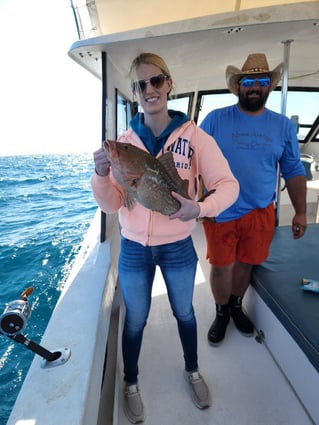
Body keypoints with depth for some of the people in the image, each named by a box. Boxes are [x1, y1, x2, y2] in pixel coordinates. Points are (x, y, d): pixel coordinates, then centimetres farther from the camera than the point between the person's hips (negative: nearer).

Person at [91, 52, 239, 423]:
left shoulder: (194, 135, -10)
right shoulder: (124, 142, -5)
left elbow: (228, 184, -13)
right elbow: (111, 205, -7)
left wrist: (200, 208, -32)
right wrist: (102, 176, -27)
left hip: (178, 247, 0)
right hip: (134, 249, 1)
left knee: (184, 312, 23)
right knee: (135, 320, 18)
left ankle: (192, 371, 52)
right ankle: (131, 383, 47)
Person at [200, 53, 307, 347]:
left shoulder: (283, 126, 6)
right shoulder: (216, 119, -2)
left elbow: (293, 171, 10)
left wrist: (300, 212, 6)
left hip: (261, 212, 3)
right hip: (220, 212, -2)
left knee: (245, 263, 15)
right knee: (221, 266, 7)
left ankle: (236, 306, 42)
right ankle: (222, 313, 34)